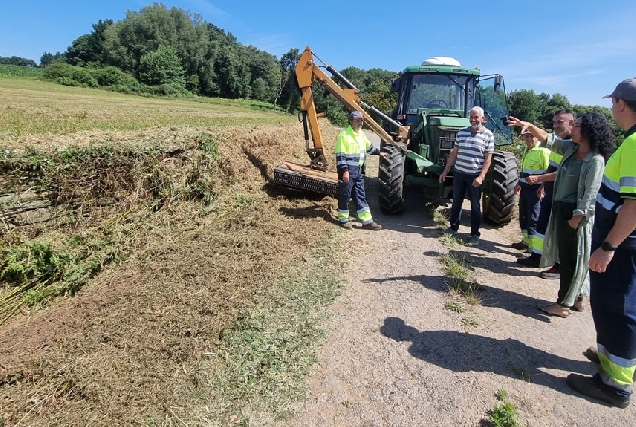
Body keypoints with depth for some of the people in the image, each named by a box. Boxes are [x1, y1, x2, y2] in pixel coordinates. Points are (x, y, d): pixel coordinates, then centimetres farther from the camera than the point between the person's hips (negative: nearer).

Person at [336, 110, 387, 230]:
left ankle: (367, 221, 11)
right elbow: (340, 155, -16)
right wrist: (344, 171, -21)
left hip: (358, 171, 8)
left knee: (360, 196, 8)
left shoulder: (361, 134, 14)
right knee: (345, 195, 2)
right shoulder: (344, 135, -12)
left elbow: (368, 146, 33)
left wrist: (379, 152, 36)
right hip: (347, 171, -8)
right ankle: (344, 219, 16)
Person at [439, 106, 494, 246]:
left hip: (475, 176, -3)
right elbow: (454, 153, 10)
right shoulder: (461, 132, 5)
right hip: (459, 173, 4)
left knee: (475, 205, 6)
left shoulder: (488, 135, -5)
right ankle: (453, 227, 31)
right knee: (456, 202, 14)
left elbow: (488, 159, -7)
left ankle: (475, 234, 16)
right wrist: (445, 171, 8)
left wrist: (481, 176, -19)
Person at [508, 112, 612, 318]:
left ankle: (563, 305, 14)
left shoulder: (595, 160, -16)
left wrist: (576, 219, -18)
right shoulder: (570, 148, 5)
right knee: (565, 257, 17)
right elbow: (548, 139, 14)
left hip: (576, 214, -8)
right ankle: (575, 297, 31)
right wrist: (530, 126, 1)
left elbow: (590, 194, -18)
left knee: (571, 259, 2)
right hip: (560, 208, 8)